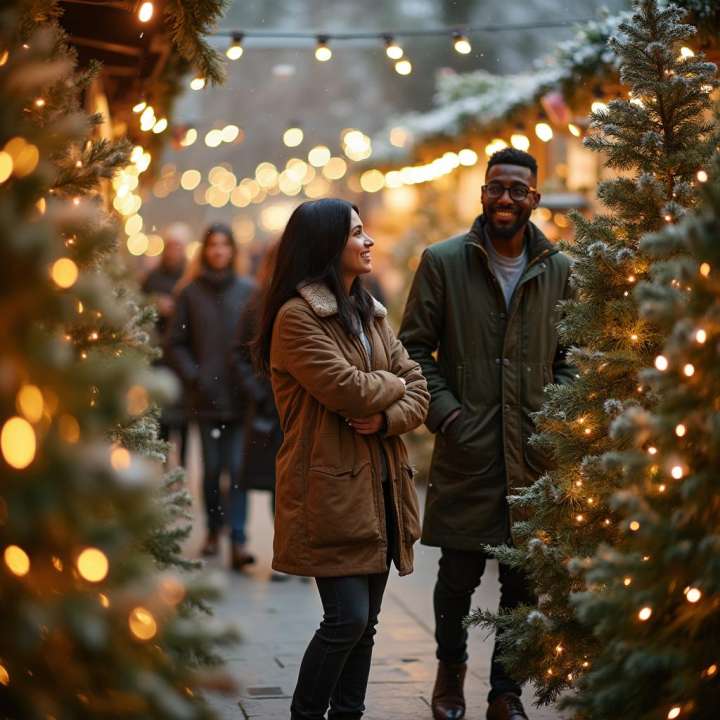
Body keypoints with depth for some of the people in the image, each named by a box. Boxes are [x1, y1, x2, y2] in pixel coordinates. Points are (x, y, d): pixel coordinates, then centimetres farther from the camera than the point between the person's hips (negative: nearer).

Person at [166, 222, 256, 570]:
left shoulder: (249, 291, 3)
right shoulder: (190, 292, 5)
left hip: (240, 395, -1)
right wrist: (193, 376, -4)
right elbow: (176, 343, 7)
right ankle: (213, 531, 23)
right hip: (206, 396, 1)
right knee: (211, 467, 8)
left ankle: (238, 540, -8)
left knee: (238, 467, -7)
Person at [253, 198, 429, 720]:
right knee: (347, 619, -10)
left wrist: (389, 419, -11)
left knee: (365, 622, 10)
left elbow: (418, 392, 10)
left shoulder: (371, 313, 15)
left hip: (381, 488, 7)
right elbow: (349, 390, -21)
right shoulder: (297, 316, -11)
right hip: (333, 491, -7)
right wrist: (394, 384, -1)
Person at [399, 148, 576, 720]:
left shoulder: (561, 271, 7)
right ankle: (451, 667, 34)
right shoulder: (443, 262, 1)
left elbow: (572, 356, 14)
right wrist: (446, 412, -9)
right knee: (459, 576, 7)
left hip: (535, 456, 2)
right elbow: (415, 347, 2)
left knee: (524, 581, 8)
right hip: (466, 453, -2)